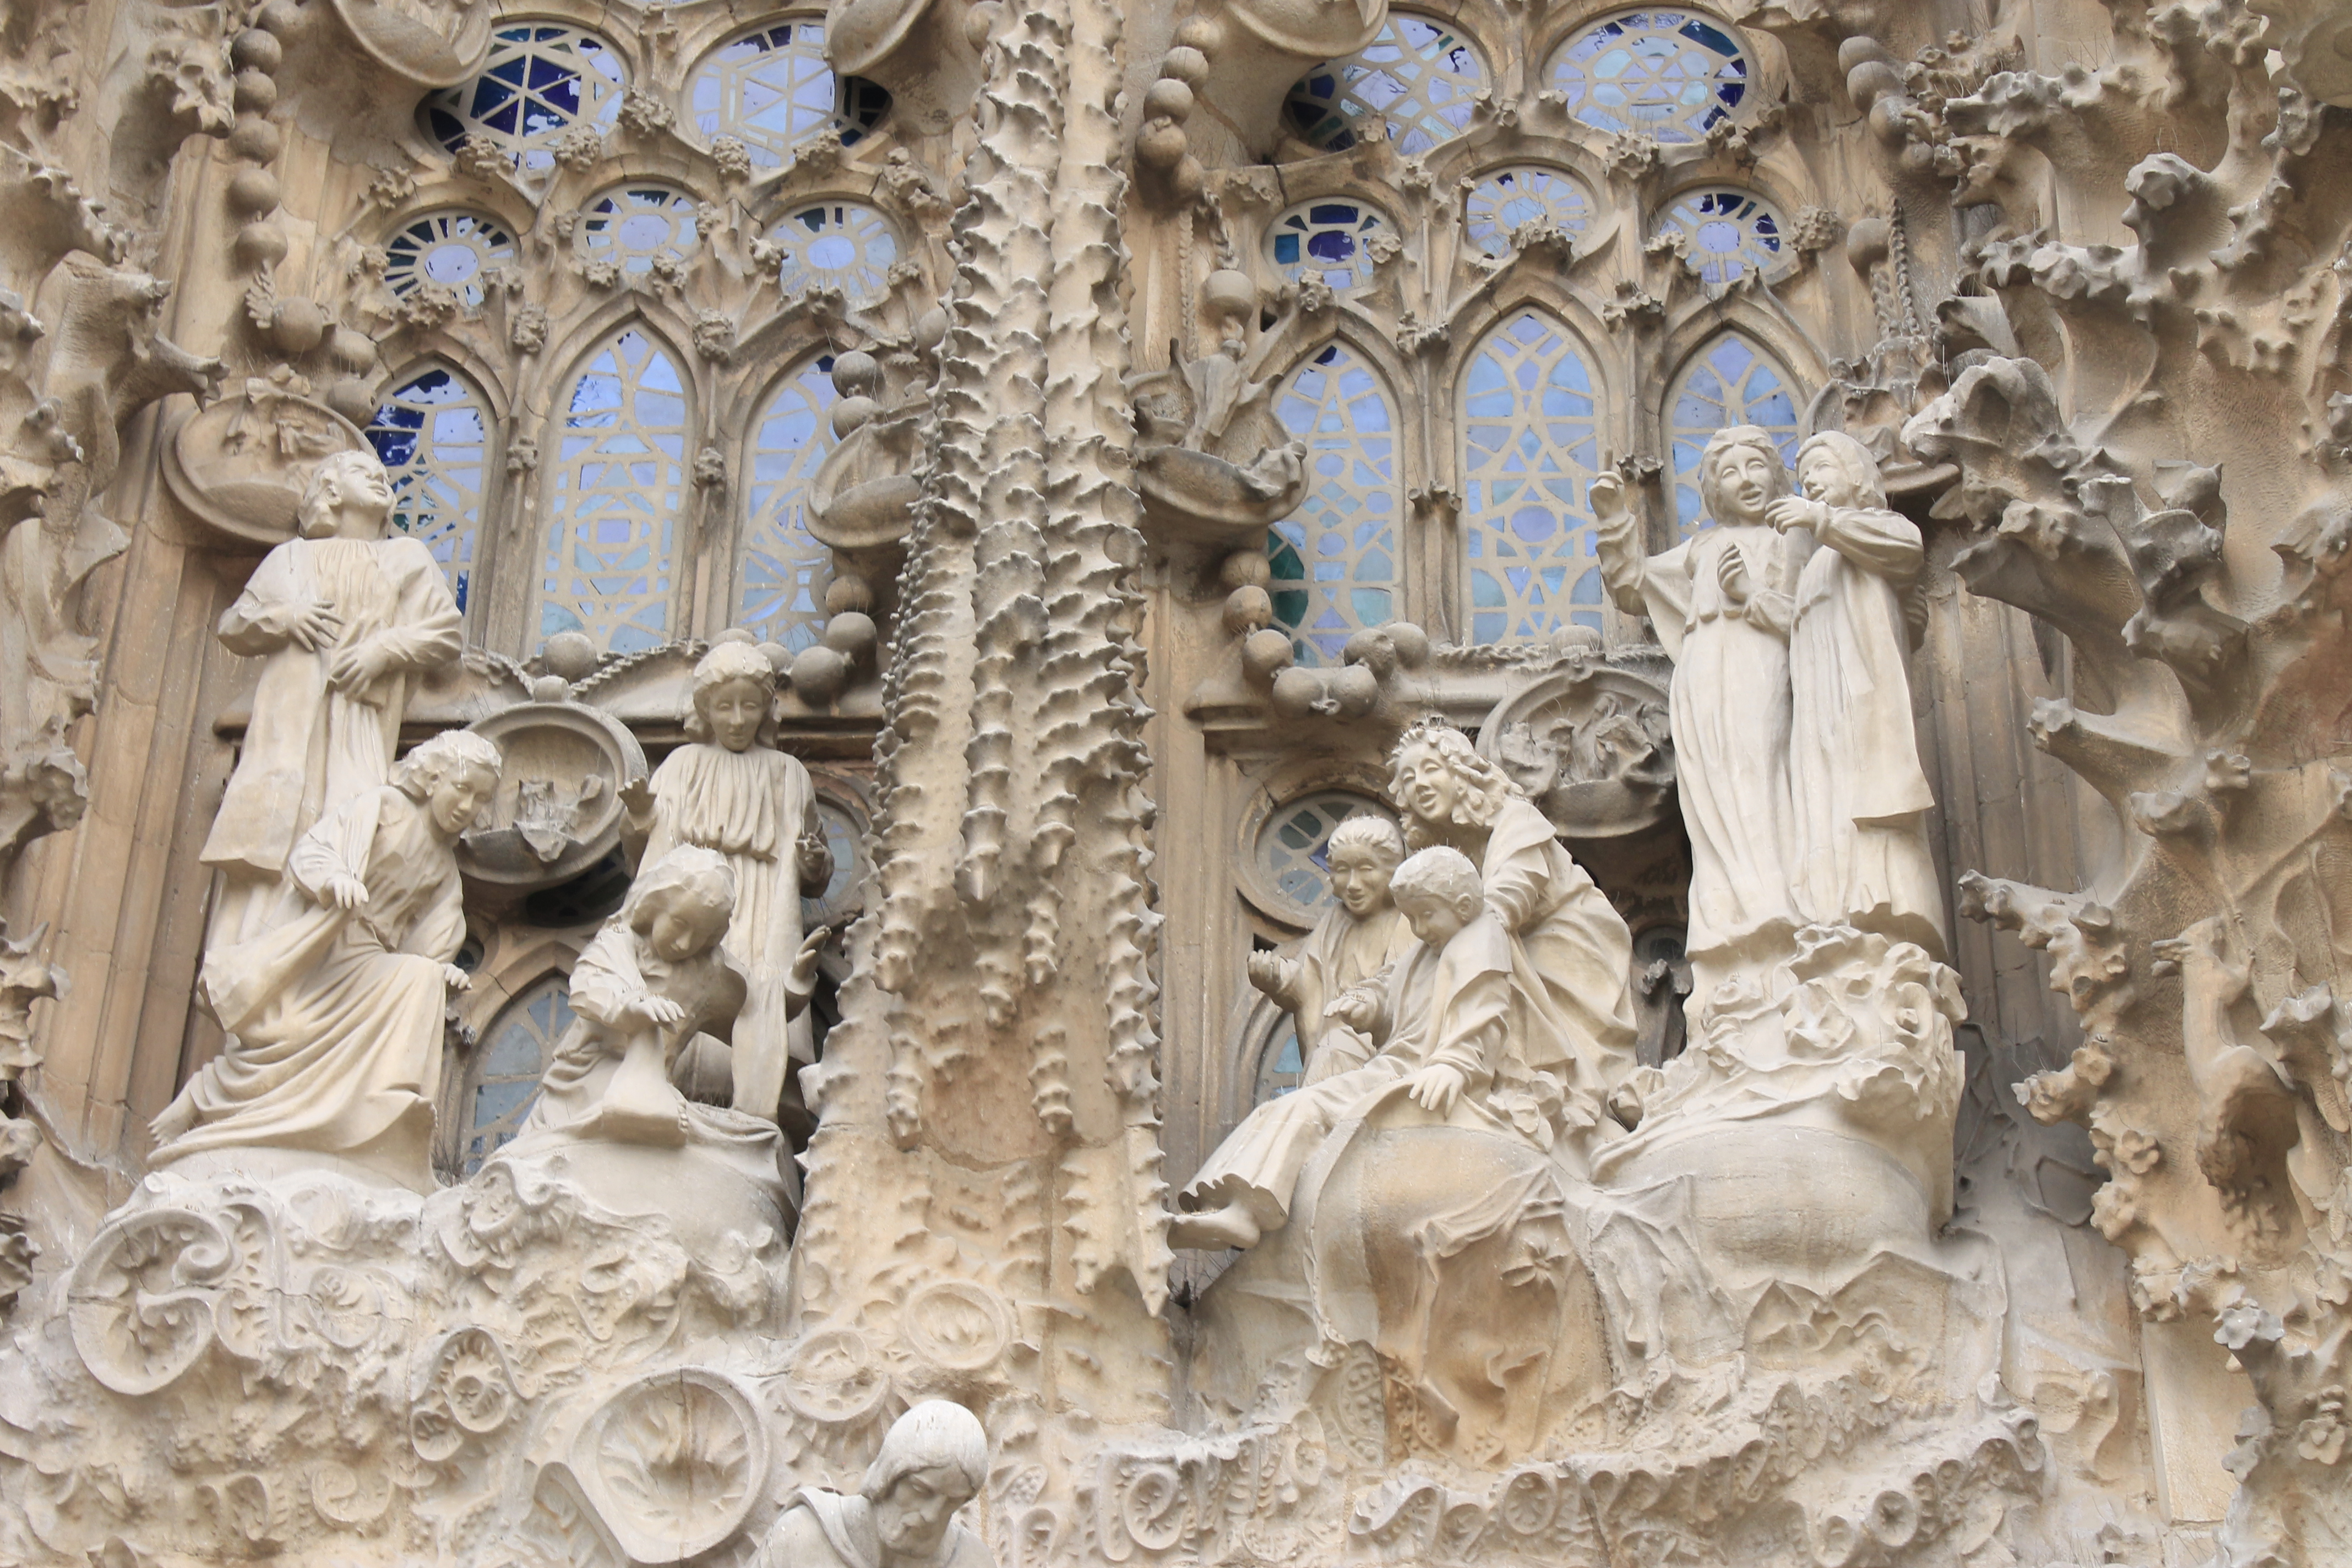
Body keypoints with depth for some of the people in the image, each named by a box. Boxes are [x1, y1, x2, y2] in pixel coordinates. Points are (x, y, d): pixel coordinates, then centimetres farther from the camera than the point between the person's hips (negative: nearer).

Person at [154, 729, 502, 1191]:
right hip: (312, 950, -5)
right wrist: (334, 877, -30)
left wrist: (440, 972, -12)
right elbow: (310, 853, -7)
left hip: (365, 970, 5)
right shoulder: (379, 808, 4)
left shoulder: (444, 865, 19)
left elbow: (424, 947, 11)